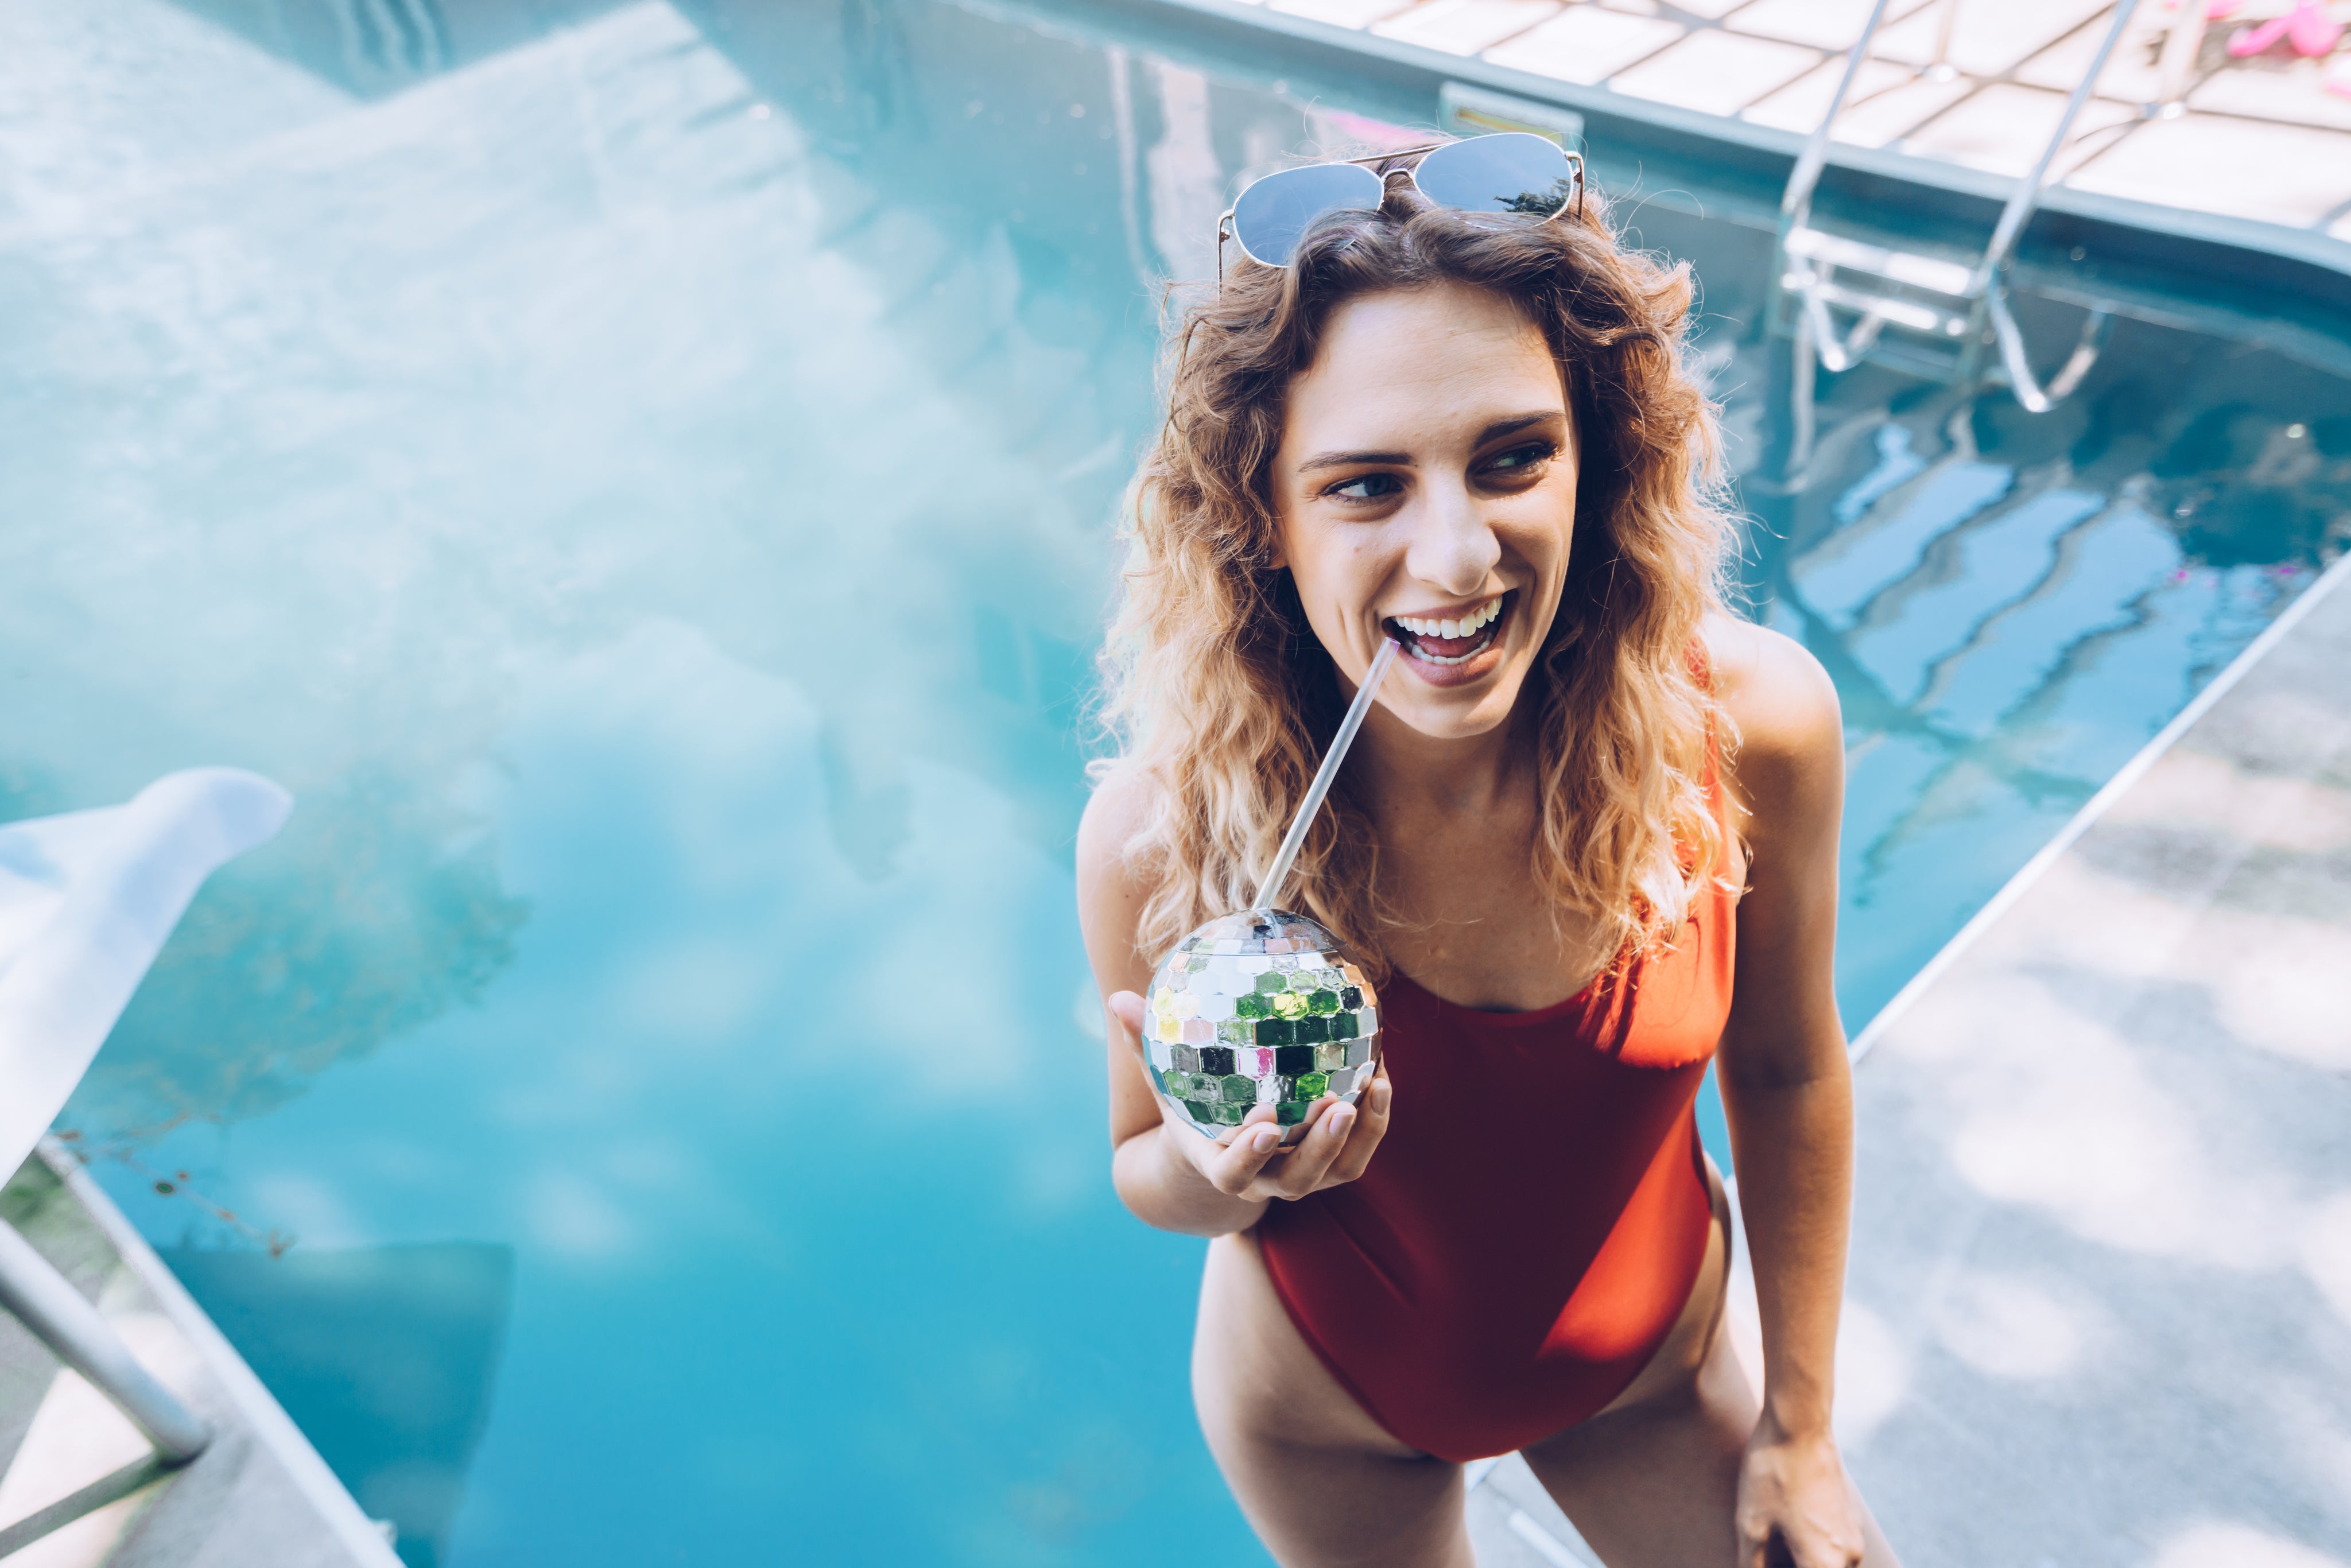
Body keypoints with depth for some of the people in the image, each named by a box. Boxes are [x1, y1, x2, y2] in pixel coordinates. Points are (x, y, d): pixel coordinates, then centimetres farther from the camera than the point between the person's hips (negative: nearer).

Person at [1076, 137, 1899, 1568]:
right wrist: (1220, 1172, -36)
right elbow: (1147, 1174, -12)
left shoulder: (1750, 725, -27)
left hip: (1653, 1368, 1)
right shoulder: (1162, 832, -31)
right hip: (1328, 1418, 0)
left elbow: (1786, 1072, -9)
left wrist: (1801, 1426, 1)